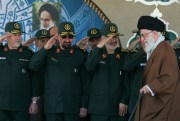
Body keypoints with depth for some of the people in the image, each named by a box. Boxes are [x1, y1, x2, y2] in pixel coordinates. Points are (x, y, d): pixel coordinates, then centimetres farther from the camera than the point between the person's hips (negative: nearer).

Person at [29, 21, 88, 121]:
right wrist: (45, 48, -12)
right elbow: (33, 66, -5)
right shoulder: (49, 53, 7)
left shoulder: (80, 54, 4)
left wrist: (84, 105, 0)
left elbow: (85, 81, 4)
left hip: (73, 107, -1)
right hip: (52, 106, 1)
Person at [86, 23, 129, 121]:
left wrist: (124, 102, -4)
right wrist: (99, 47, -22)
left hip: (118, 108, 0)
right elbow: (89, 67, -14)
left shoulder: (123, 55, 7)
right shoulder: (96, 54, 8)